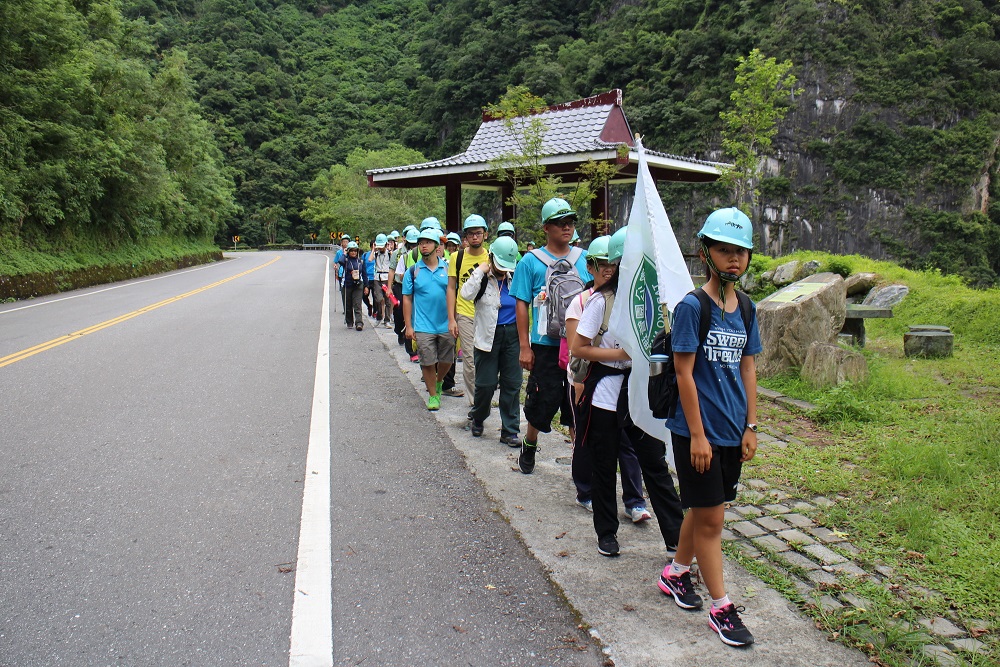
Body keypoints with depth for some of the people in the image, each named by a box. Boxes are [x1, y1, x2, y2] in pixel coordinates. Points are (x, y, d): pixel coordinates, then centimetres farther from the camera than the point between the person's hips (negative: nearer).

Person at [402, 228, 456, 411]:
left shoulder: (447, 268, 3)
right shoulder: (413, 271, 1)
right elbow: (407, 299, 2)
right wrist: (408, 326, -4)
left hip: (446, 325, 2)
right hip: (423, 327, -1)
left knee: (447, 361, 11)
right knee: (428, 363, 2)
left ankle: (438, 382, 40)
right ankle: (432, 395, 19)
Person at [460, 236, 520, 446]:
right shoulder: (481, 277, -2)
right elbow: (467, 294, -23)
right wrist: (481, 271, -17)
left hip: (512, 335, 4)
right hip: (488, 336, -3)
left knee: (512, 383, 4)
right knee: (486, 383, 1)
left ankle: (510, 431, 13)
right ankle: (477, 419, 29)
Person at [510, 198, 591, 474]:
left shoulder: (583, 259, 8)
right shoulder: (531, 261, -1)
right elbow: (522, 304, -2)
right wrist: (524, 347, -7)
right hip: (546, 346, -2)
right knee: (542, 401, 8)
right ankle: (529, 445, 32)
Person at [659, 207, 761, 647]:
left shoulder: (746, 309, 6)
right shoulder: (692, 306, -14)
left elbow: (748, 370, 10)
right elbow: (684, 374, -15)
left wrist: (751, 427, 7)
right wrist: (697, 435, -16)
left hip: (733, 432, 7)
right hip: (698, 431, -7)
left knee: (704, 508, 18)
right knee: (710, 517, 2)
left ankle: (676, 573, 38)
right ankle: (721, 607, 15)